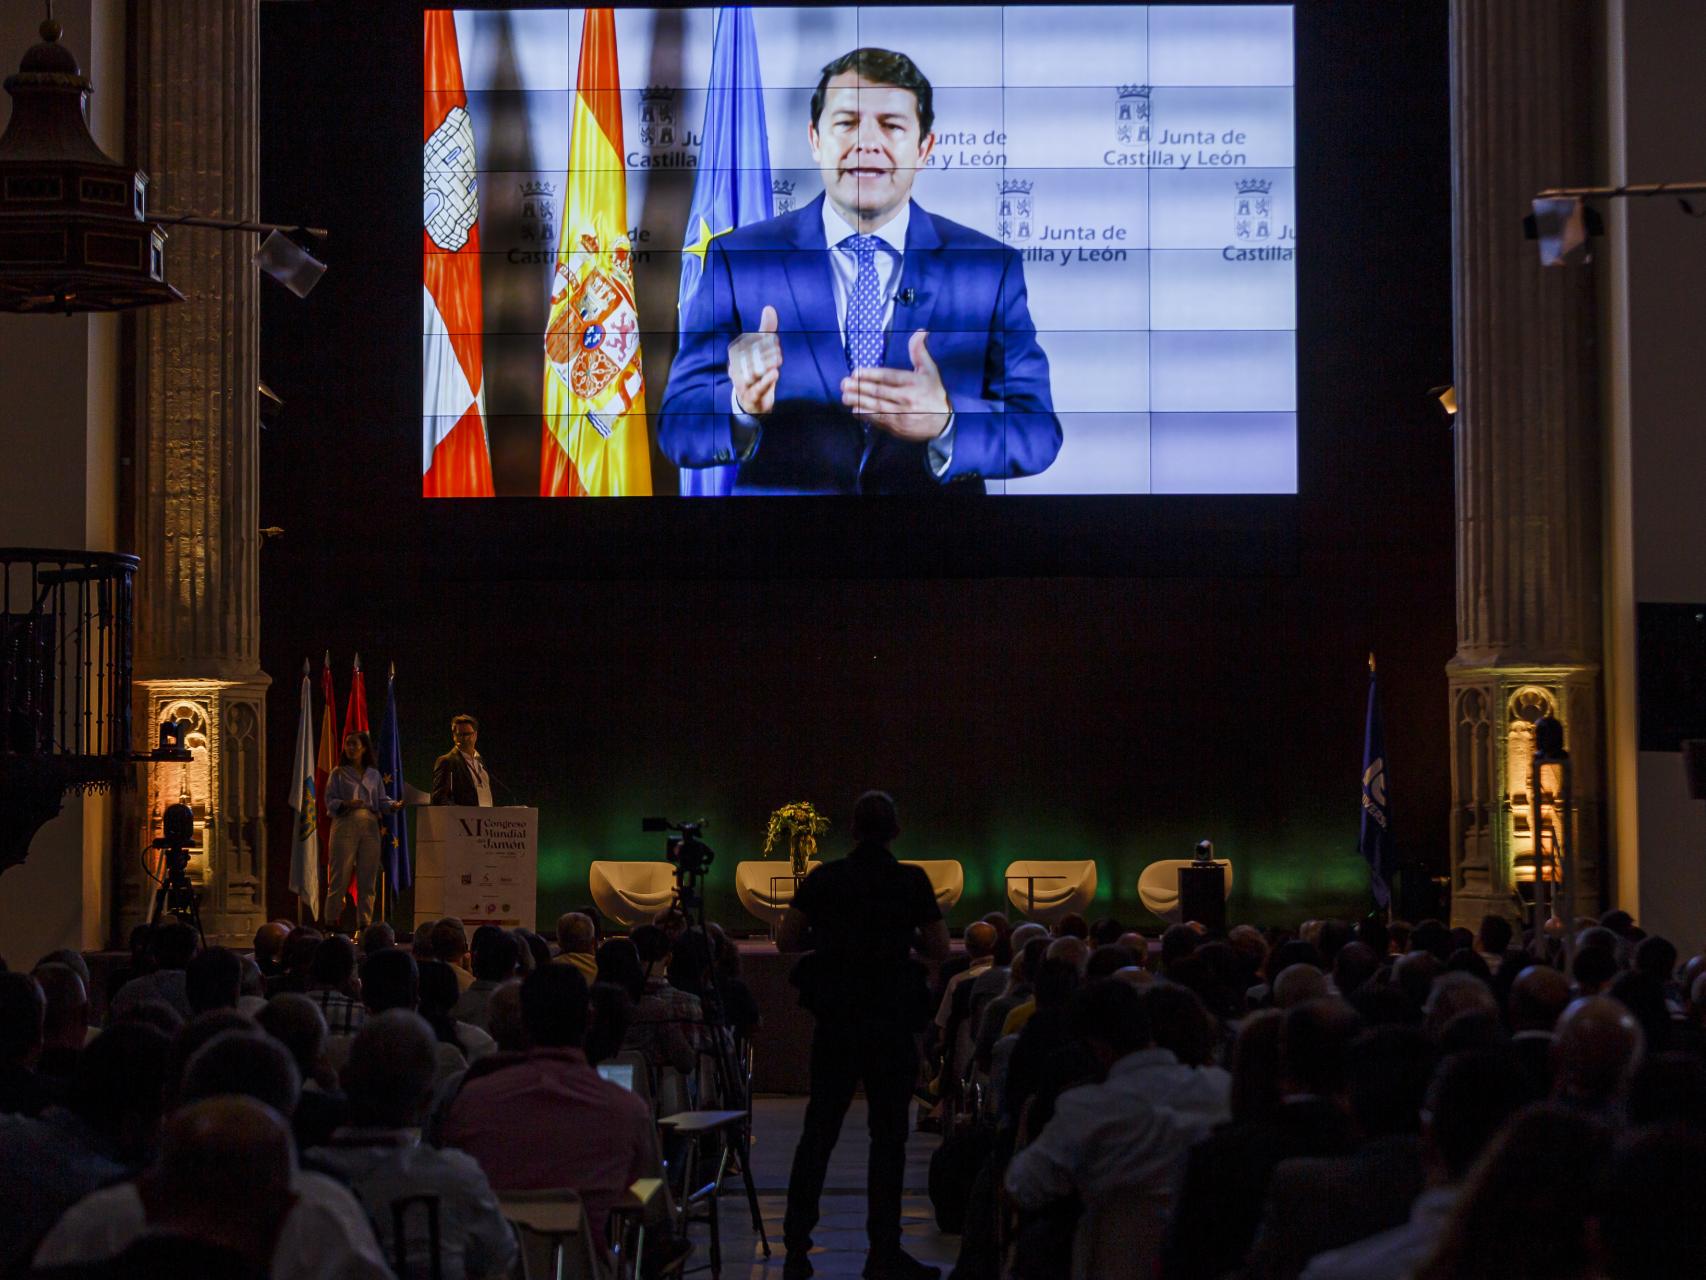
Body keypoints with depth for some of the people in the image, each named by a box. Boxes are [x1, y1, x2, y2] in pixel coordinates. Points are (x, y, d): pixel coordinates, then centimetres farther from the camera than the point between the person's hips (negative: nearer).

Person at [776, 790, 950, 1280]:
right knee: (888, 1136, 5)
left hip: (834, 1018, 2)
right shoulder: (912, 881, -6)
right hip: (892, 1020, -2)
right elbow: (940, 950, -2)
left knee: (819, 1130, 9)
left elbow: (785, 939, 2)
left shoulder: (824, 878, 1)